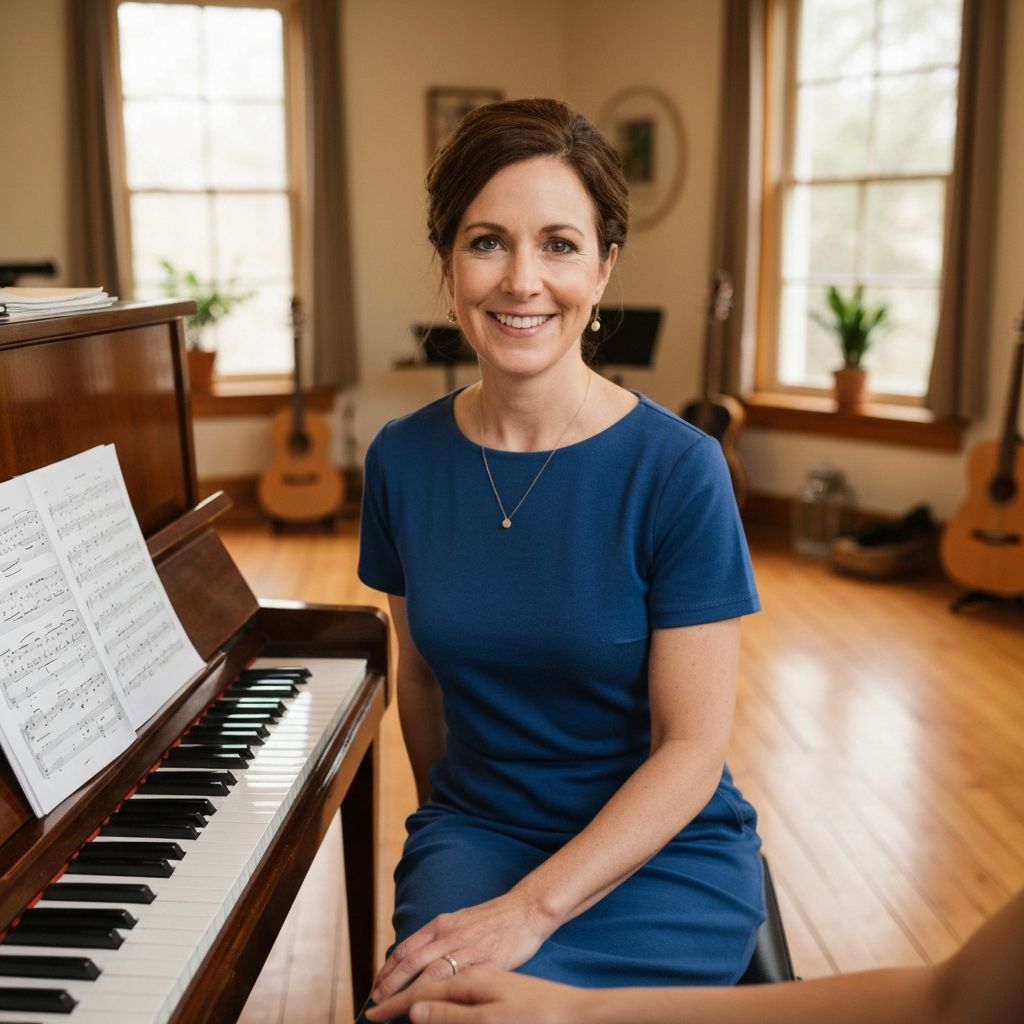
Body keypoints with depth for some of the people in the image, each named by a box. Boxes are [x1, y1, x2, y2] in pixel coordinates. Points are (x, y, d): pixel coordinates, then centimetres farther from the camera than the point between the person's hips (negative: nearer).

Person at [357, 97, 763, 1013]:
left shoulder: (677, 470, -15)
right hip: (476, 829, 3)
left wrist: (527, 909, -22)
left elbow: (693, 746, -15)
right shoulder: (401, 459, -2)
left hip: (662, 857, -2)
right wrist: (450, 843, 14)